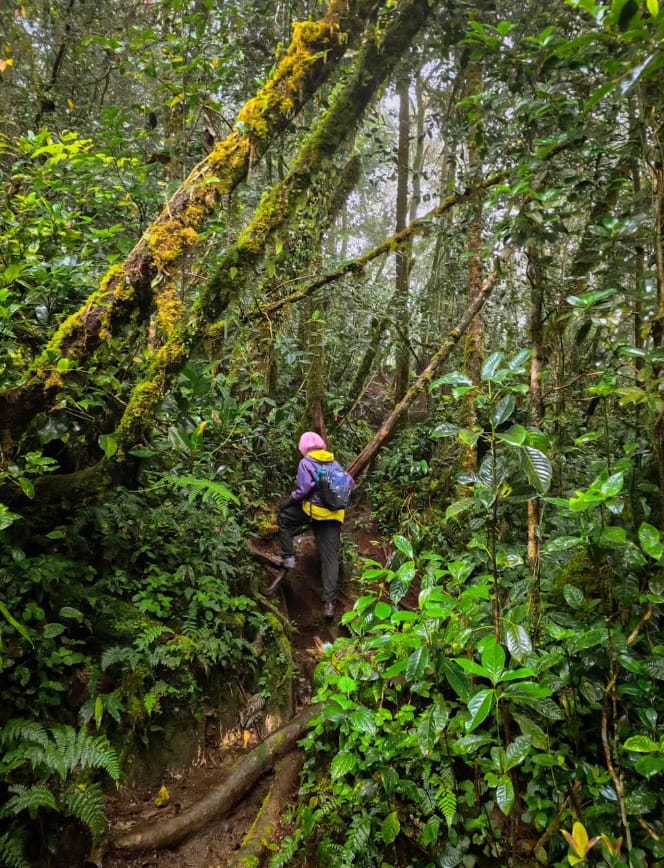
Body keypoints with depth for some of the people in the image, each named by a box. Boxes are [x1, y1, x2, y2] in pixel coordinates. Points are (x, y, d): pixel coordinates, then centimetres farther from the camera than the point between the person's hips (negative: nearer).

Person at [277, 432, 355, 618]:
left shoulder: (306, 462, -3)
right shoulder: (334, 463, 13)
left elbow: (304, 488, -14)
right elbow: (349, 484, 16)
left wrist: (290, 501, 2)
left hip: (314, 510, -4)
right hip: (334, 515, 4)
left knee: (283, 517, 23)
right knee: (330, 558, 6)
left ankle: (288, 558, 15)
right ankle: (330, 602, 2)